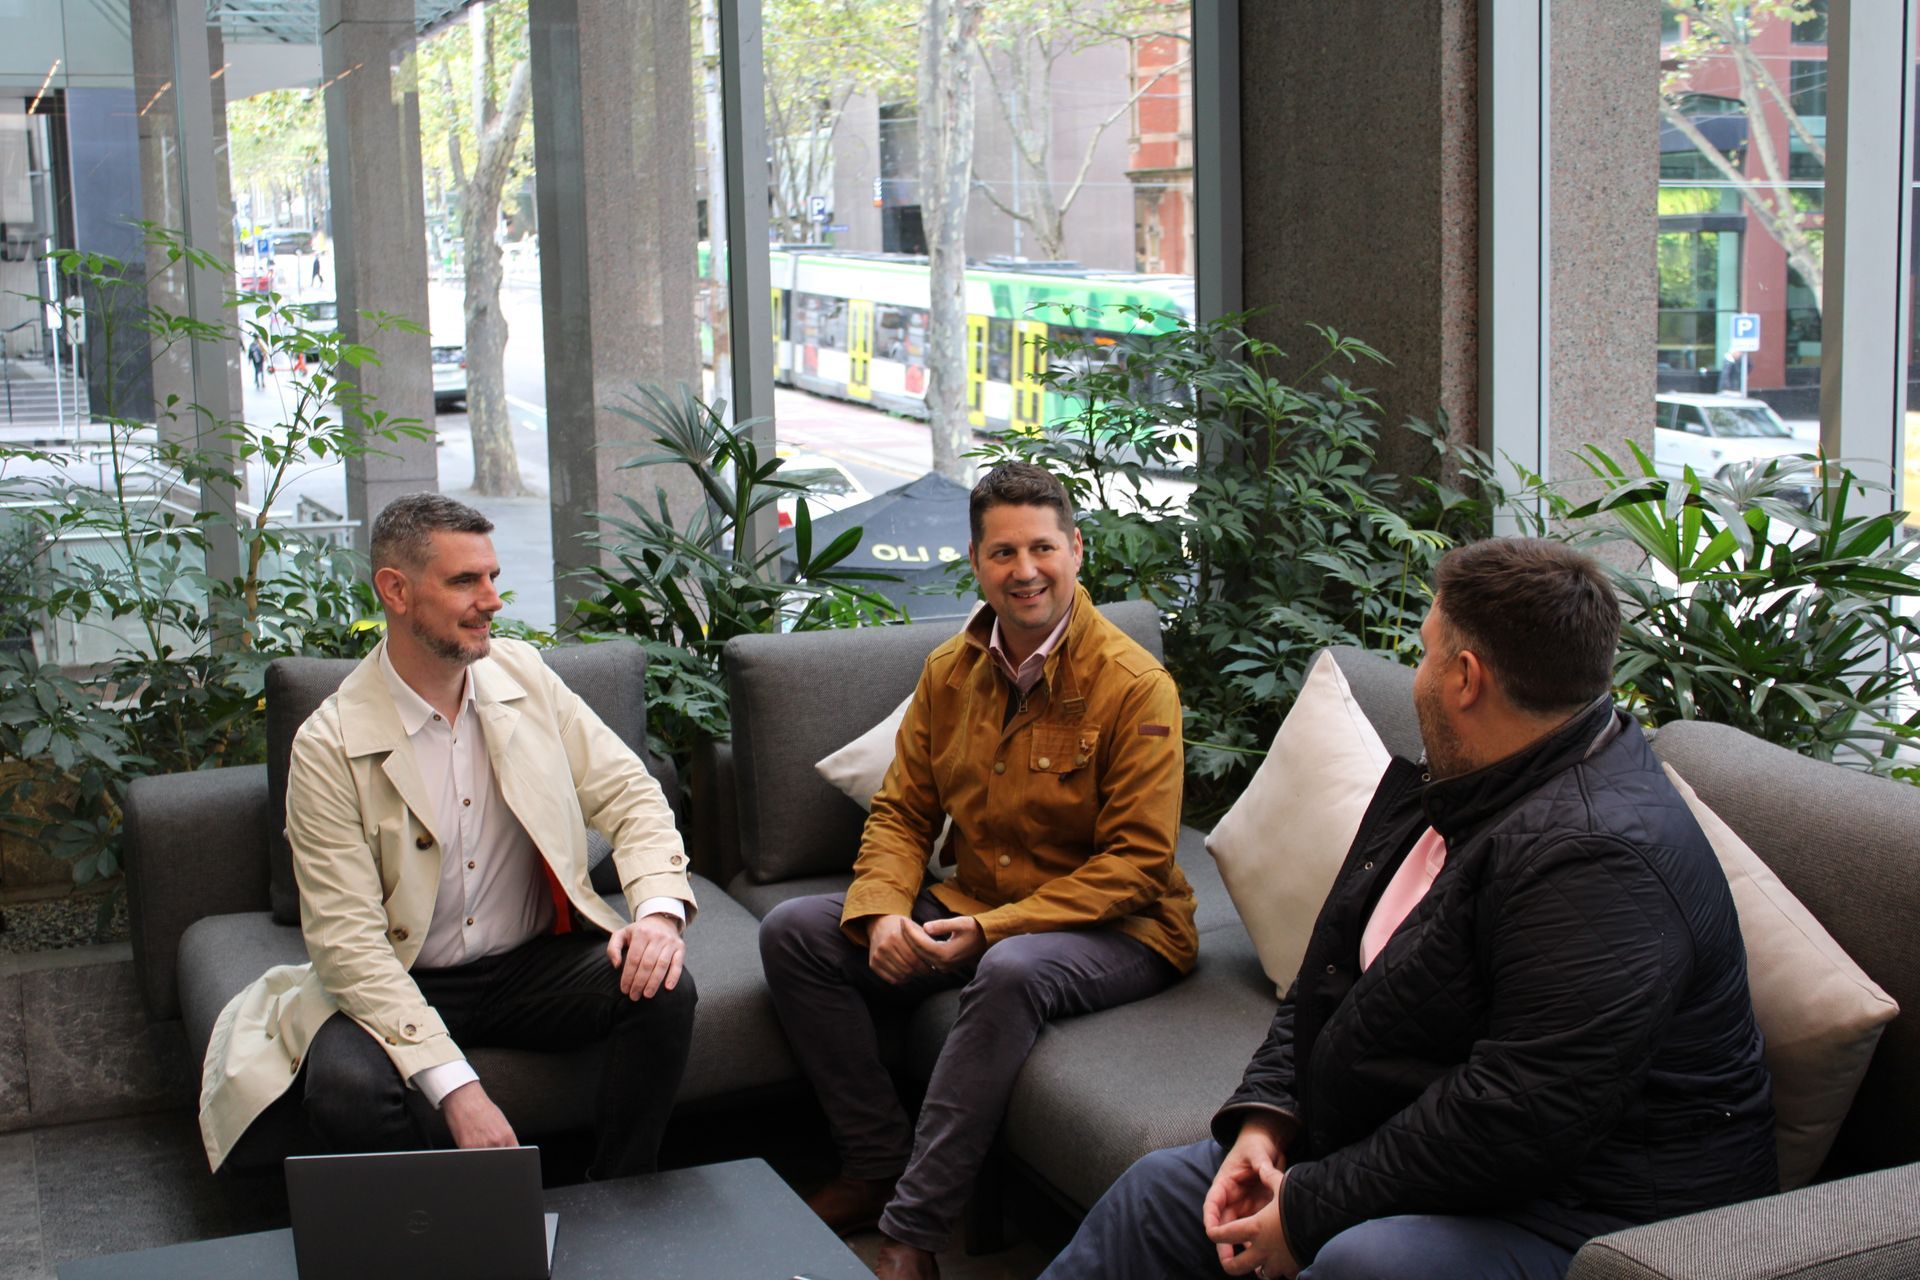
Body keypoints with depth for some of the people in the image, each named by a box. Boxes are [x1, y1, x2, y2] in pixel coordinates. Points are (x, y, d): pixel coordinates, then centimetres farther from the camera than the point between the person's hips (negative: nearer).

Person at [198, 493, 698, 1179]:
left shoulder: (524, 674, 0)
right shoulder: (329, 746, -14)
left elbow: (627, 793, 2)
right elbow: (348, 941, -18)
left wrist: (660, 910, -21)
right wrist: (455, 1087, -28)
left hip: (537, 964, 4)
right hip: (403, 985, -3)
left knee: (663, 990, -23)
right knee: (346, 1086, -33)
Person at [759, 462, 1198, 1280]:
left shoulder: (1135, 686, -14)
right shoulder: (949, 671, 5)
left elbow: (1137, 863, -17)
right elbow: (901, 812, 8)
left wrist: (992, 930, -24)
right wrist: (883, 911, -15)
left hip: (1113, 930, -6)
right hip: (970, 911, 6)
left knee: (1010, 970, -39)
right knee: (793, 932, -7)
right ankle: (879, 1164, -2)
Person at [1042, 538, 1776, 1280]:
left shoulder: (1598, 858, -27)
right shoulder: (1461, 783, 8)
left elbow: (1522, 1118, -31)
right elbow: (1335, 968, 14)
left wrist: (1311, 1210, -23)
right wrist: (1266, 1112, -1)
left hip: (1585, 1212, -10)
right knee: (1156, 1193, 7)